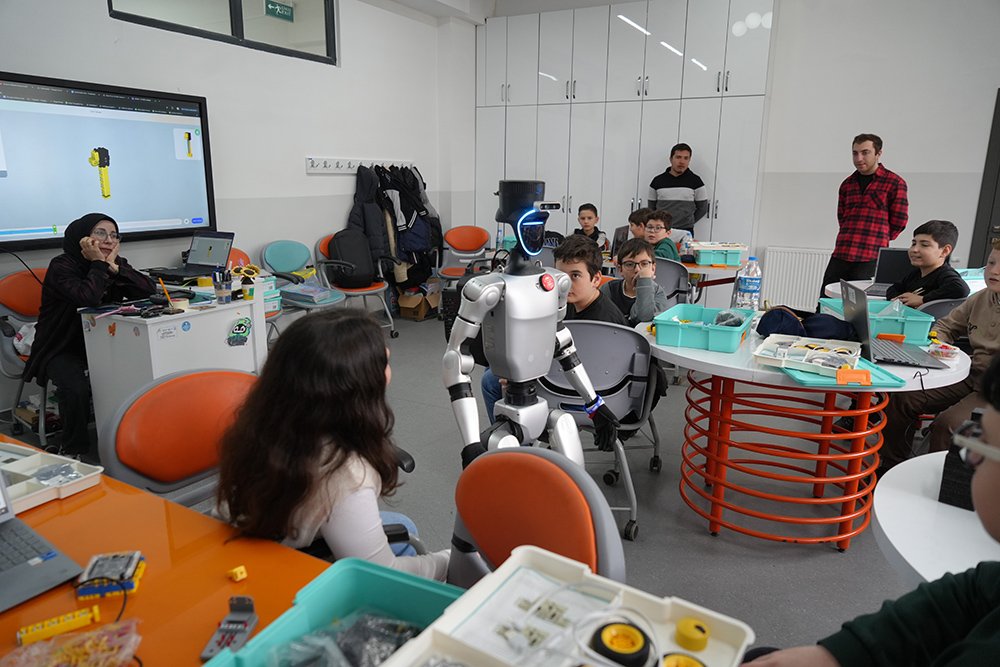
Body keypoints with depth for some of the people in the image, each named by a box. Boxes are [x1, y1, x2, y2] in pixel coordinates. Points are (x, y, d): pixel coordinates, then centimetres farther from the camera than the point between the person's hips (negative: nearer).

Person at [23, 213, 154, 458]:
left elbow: (149, 290, -13)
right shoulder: (62, 266, -14)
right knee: (77, 389, -31)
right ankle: (74, 450, -7)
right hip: (62, 349, -5)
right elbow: (88, 298, -33)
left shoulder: (116, 263, 2)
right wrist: (98, 263, -22)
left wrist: (113, 266, -21)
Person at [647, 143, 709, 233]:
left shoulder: (695, 181, 4)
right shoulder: (657, 181, 7)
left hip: (685, 232, -1)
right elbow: (651, 208, 13)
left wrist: (689, 222, 6)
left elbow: (702, 208, 10)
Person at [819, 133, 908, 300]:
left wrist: (878, 240, 11)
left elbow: (899, 221, 2)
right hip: (840, 256, 5)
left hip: (870, 260, -5)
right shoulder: (847, 184, 16)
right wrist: (852, 238, 14)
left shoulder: (895, 183, 1)